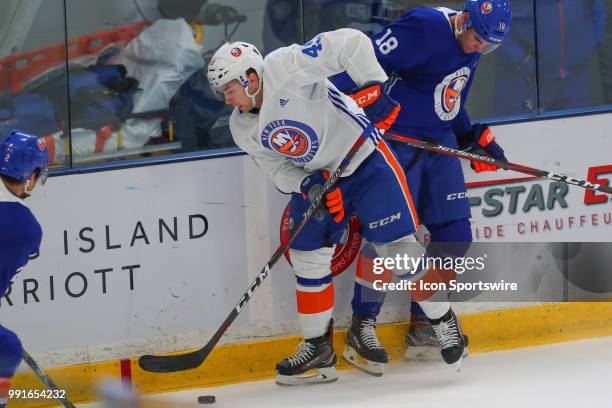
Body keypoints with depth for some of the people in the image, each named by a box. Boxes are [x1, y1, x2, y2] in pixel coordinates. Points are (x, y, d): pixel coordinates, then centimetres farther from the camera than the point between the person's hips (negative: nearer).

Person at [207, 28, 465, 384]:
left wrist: (373, 87, -32)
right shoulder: (244, 129, -2)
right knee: (308, 256, 3)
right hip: (316, 179, 7)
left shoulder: (285, 68, -26)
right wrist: (307, 186, -19)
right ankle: (318, 348, 15)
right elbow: (278, 168, 1)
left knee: (399, 242, -10)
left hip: (364, 157, -7)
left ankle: (441, 322, 6)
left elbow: (351, 43, -31)